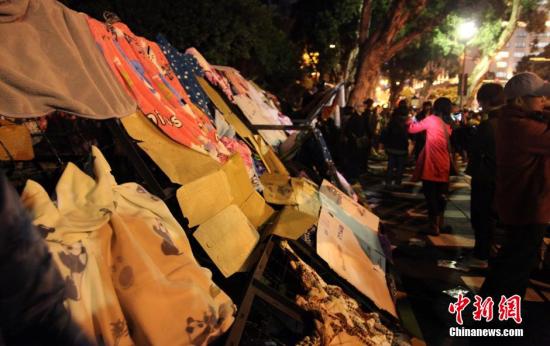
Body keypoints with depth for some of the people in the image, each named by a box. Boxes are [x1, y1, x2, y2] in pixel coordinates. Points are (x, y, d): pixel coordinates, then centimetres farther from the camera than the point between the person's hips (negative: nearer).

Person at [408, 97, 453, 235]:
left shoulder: (431, 119, -8)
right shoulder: (447, 125, 10)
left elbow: (412, 129, -5)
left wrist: (410, 120, 15)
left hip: (432, 164, -6)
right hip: (443, 165, 6)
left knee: (431, 195, 0)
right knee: (439, 195, 17)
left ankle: (434, 226, 1)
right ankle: (440, 223, 27)